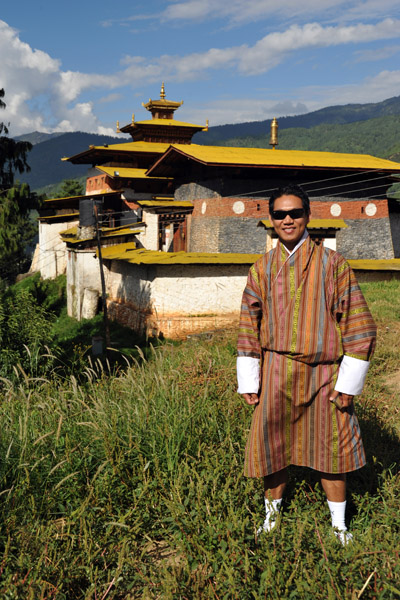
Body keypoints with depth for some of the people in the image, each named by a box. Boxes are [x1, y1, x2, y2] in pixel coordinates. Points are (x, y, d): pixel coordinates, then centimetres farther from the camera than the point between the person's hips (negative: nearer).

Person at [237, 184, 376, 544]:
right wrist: (249, 382, 2)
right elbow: (249, 326, 6)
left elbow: (359, 326, -4)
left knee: (331, 450, 10)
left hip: (323, 375, -1)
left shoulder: (332, 263, -3)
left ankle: (339, 526, 29)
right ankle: (272, 511, 34)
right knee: (272, 444, 10)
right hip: (275, 375, 2)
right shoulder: (262, 268, 4)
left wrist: (348, 384, -7)